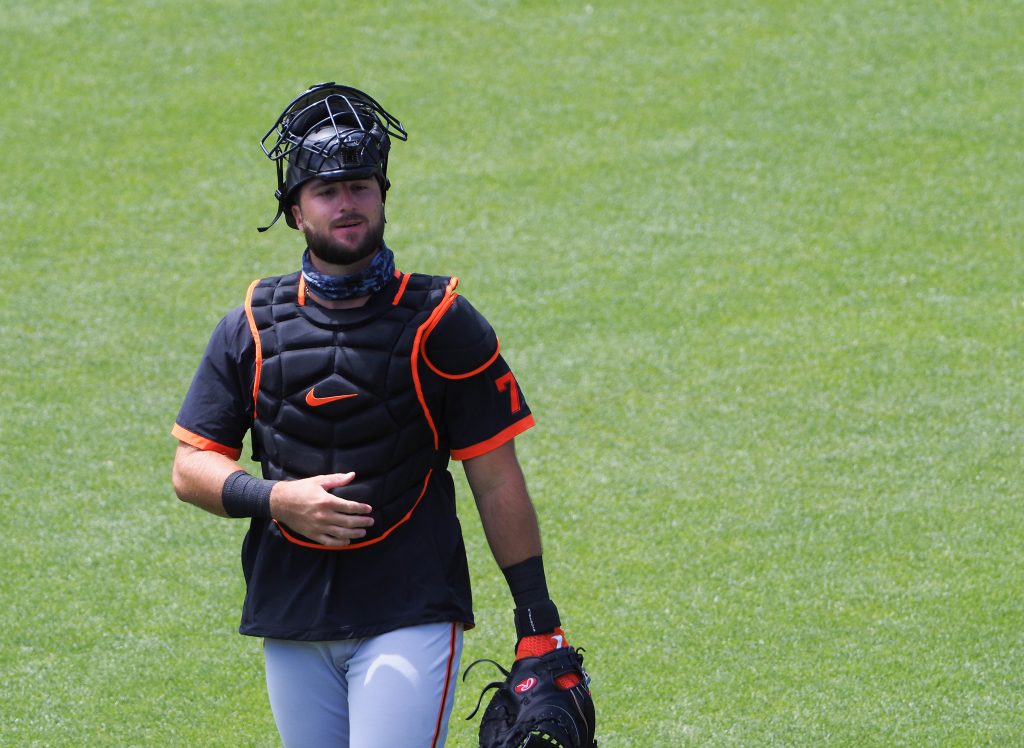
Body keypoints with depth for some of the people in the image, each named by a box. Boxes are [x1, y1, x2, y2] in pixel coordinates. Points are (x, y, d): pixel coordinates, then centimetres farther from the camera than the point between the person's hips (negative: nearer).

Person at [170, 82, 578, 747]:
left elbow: (496, 481, 0)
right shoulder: (251, 329, 8)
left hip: (412, 617, -4)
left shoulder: (441, 323, 0)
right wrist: (275, 499, -11)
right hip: (291, 628, 4)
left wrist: (538, 619, -3)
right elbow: (191, 466, 9)